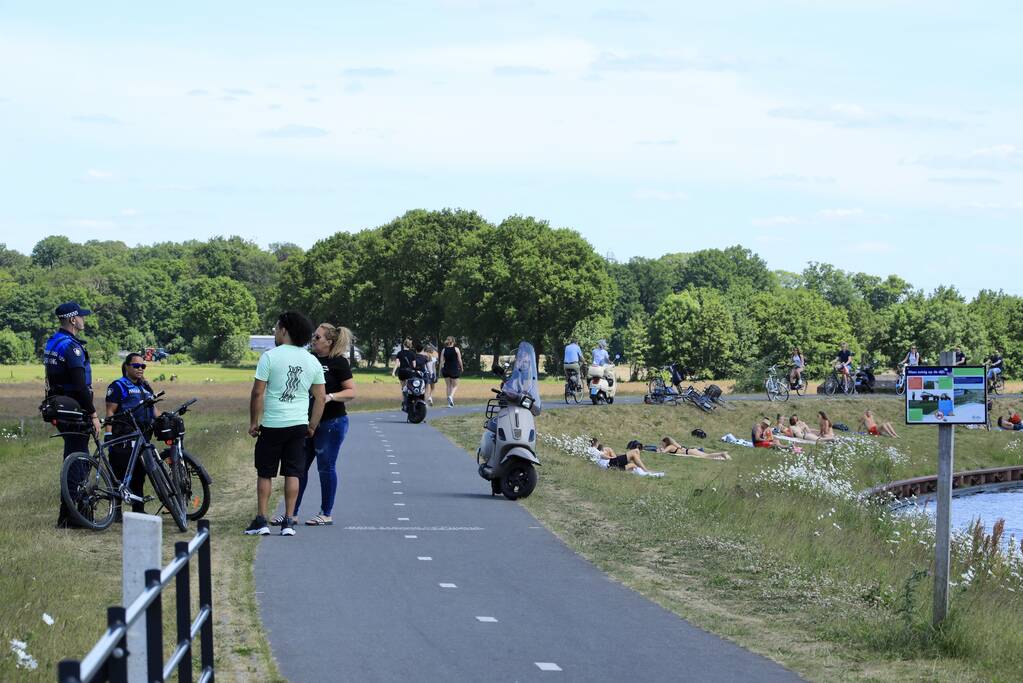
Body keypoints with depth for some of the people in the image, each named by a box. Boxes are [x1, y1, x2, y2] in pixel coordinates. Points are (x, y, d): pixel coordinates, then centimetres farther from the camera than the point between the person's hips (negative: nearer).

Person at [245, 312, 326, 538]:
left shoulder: (270, 357, -9)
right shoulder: (312, 361, 5)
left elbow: (258, 392, -11)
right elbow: (320, 397, 8)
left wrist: (253, 422, -2)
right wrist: (312, 426, 16)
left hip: (272, 425, -3)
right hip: (299, 424, 3)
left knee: (265, 473, 6)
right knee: (292, 474, 6)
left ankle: (261, 520, 4)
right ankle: (289, 521, 5)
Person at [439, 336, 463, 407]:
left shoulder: (443, 350, 1)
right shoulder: (456, 349, -5)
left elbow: (442, 361, -1)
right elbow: (459, 360, -3)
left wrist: (440, 370, 5)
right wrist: (461, 368, 12)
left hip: (446, 369, 2)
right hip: (455, 369, -2)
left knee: (448, 386, 12)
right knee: (455, 385, 8)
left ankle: (450, 403, 10)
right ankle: (451, 396, -22)